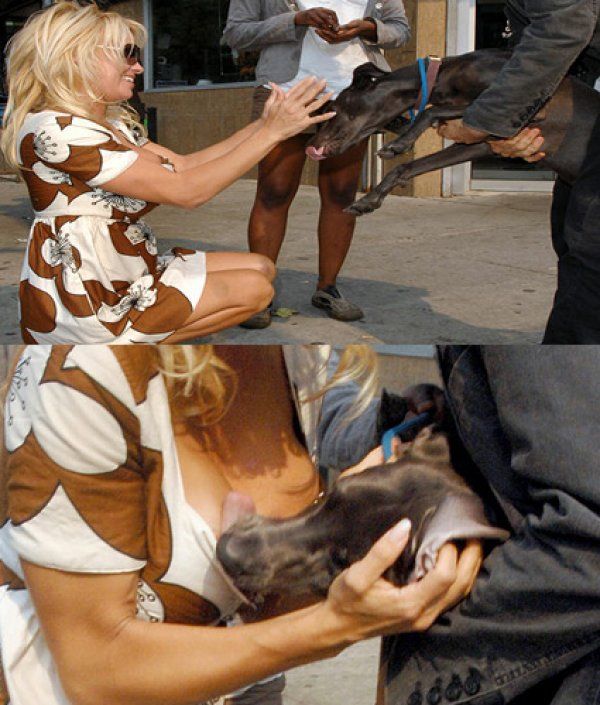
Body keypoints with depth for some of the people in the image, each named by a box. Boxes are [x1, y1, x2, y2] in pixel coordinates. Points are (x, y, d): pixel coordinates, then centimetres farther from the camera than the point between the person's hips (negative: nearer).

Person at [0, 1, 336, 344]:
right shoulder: (53, 131, -21)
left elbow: (184, 165, 10)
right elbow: (185, 190, -23)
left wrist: (263, 123, 2)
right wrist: (272, 132, -18)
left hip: (125, 274, 10)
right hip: (82, 302, -10)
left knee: (260, 268, 7)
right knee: (252, 289, -9)